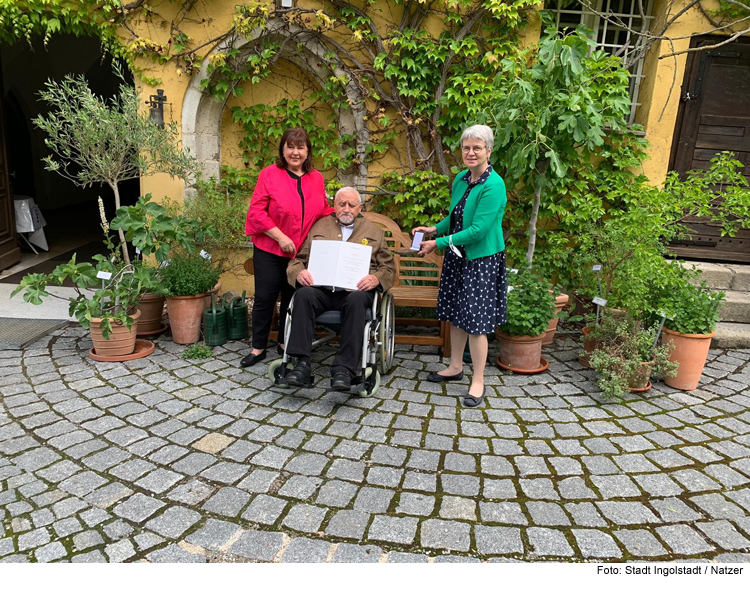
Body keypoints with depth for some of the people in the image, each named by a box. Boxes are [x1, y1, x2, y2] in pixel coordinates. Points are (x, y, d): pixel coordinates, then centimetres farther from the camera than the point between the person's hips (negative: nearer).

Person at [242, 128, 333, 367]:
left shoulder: (316, 178, 6)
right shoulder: (270, 174, -7)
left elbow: (323, 211, 17)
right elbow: (256, 212, -11)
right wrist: (280, 237, -17)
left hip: (301, 253, 3)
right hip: (270, 251, -3)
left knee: (292, 298, 14)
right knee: (265, 298, 4)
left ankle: (285, 343, 31)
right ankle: (258, 348, 18)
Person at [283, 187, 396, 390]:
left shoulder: (373, 232, 21)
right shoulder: (318, 227, 22)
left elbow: (389, 267, 15)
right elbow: (297, 260, 19)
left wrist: (376, 278, -9)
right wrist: (299, 272, -6)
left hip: (355, 290, -1)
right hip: (321, 287, 1)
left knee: (357, 301, -36)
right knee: (303, 295, -32)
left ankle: (344, 369, -37)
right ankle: (302, 364, -32)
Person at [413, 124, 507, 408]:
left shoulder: (493, 186, -20)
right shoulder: (461, 179, 6)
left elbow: (478, 230, -24)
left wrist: (439, 243, -21)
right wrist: (434, 228, 4)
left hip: (482, 259, -8)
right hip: (457, 256, 8)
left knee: (475, 320, -3)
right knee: (456, 313, 17)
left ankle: (478, 382, 11)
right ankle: (456, 367, 34)